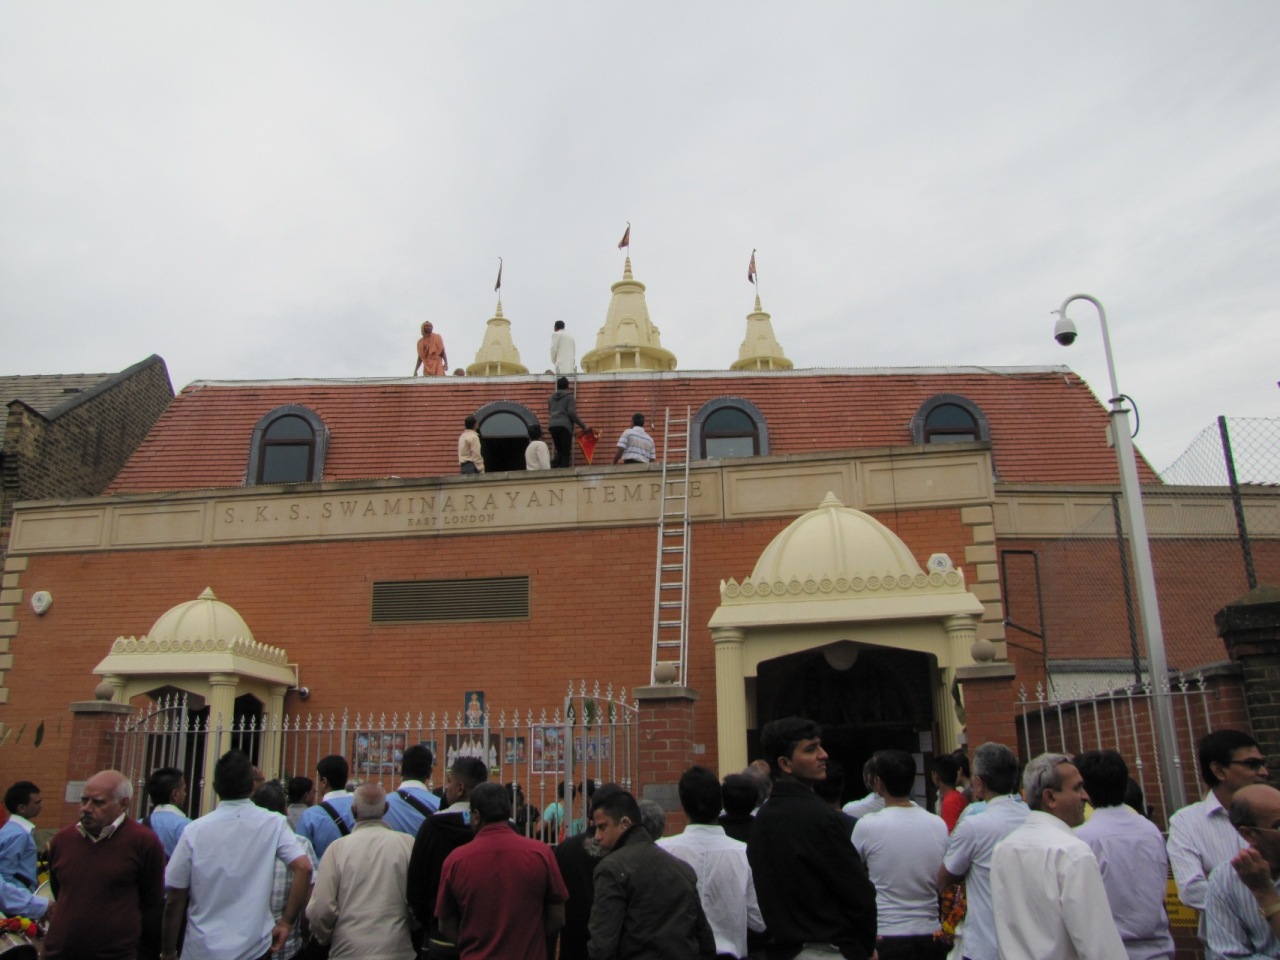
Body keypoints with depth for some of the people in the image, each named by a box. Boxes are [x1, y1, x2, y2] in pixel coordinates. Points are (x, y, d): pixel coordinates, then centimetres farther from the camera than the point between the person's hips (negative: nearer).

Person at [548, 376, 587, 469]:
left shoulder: (552, 397, 17)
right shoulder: (569, 397, 1)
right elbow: (572, 413, -9)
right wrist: (582, 425, -5)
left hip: (552, 425, 5)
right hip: (564, 425, -5)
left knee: (559, 451, 11)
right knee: (566, 452, -1)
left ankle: (552, 469, -9)